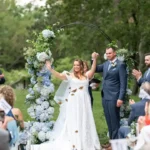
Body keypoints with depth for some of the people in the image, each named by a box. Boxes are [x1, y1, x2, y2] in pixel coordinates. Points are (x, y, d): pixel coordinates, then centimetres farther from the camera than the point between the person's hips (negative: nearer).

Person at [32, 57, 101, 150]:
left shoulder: (86, 76, 10)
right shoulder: (70, 75, 3)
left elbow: (93, 70, -6)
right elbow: (59, 75, -11)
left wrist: (95, 59, -18)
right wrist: (50, 69, -26)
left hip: (84, 103, 3)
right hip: (74, 103, -3)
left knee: (85, 123, 8)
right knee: (73, 122, -1)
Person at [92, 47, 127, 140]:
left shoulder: (120, 65, -8)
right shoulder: (106, 64, 12)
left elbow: (123, 83, -11)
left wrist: (121, 98, -16)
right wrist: (93, 59, 4)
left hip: (114, 97, -7)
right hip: (105, 96, 7)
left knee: (114, 121, -1)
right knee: (109, 121, 11)